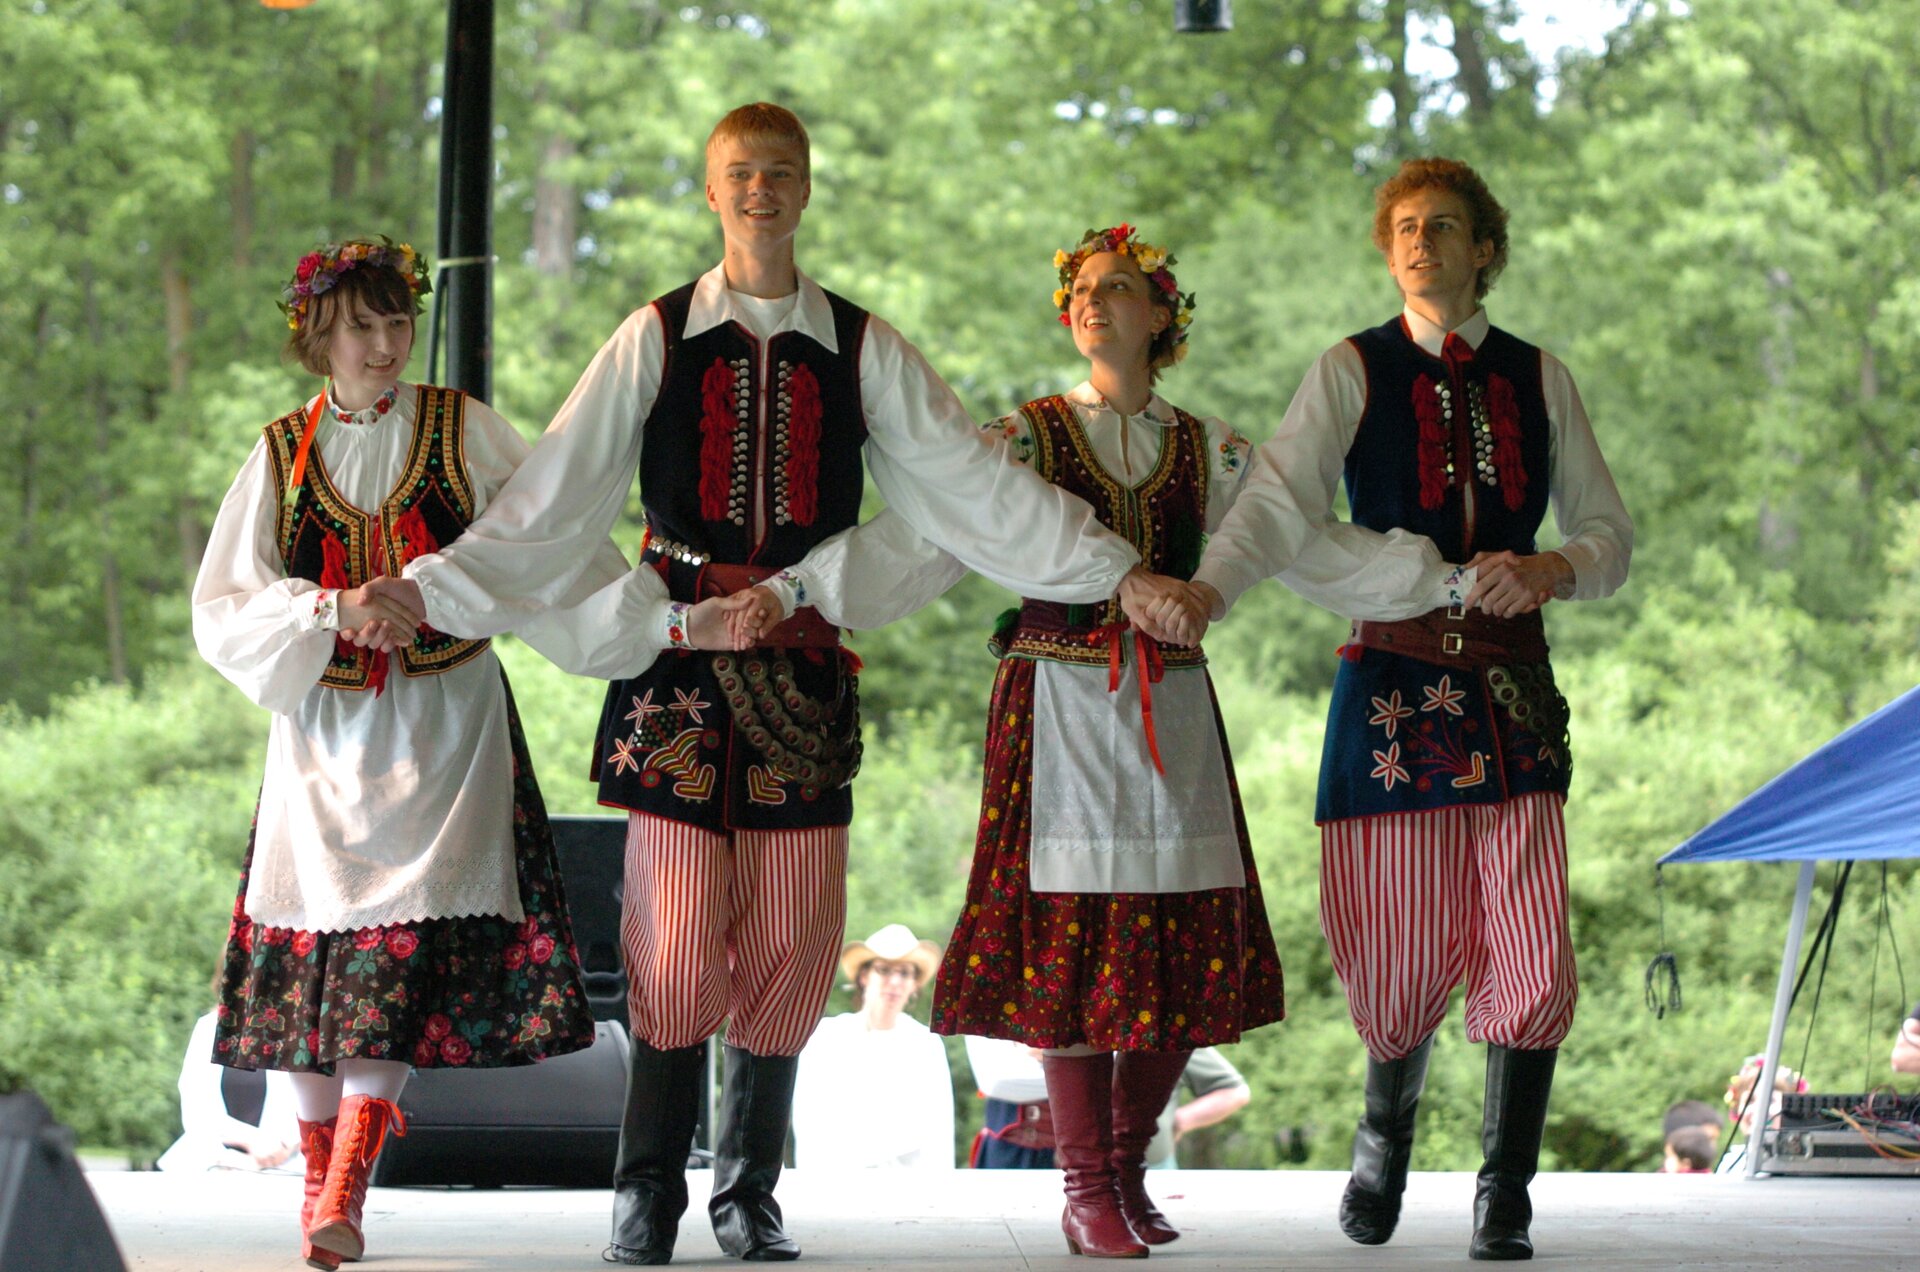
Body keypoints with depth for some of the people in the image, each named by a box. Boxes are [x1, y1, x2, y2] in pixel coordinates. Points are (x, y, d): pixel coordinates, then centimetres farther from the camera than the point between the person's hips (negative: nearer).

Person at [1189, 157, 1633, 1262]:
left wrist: (1553, 571, -9)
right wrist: (1206, 591, -30)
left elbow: (1611, 533, 13)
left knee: (1533, 950, -8)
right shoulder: (1354, 372, 2)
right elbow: (1281, 505, -12)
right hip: (1393, 684, -2)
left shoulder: (1539, 380, 10)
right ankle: (1385, 1138, 28)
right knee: (1406, 951, -2)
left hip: (1512, 685, 2)